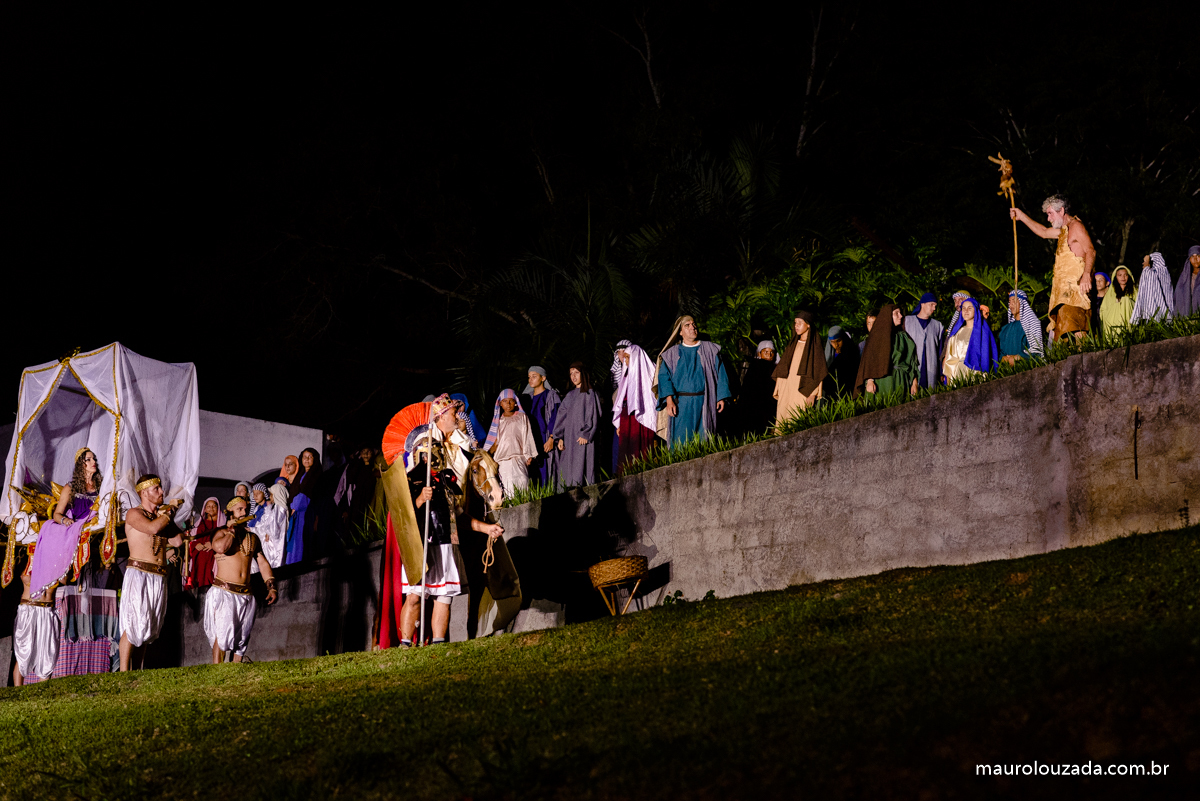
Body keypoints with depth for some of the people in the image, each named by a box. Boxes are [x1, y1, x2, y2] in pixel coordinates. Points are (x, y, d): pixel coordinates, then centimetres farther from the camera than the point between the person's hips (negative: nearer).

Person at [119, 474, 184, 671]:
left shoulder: (161, 516, 20)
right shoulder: (134, 514, -1)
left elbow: (177, 541, 11)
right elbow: (152, 528, -20)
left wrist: (168, 516, 9)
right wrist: (171, 510, -6)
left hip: (159, 577, 7)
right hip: (138, 573, -7)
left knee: (149, 628, 5)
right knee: (133, 625, -12)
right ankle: (124, 673, -11)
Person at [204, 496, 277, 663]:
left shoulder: (252, 537, 18)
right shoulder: (222, 532, 2)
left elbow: (263, 563, 19)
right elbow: (220, 547, -22)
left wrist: (271, 587, 9)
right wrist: (232, 530, -9)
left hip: (246, 595, 6)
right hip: (224, 592, -5)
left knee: (241, 637, 3)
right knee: (222, 631, -17)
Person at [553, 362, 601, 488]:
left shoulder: (590, 394, 1)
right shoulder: (570, 395, 17)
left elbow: (592, 416, -6)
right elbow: (562, 416, 15)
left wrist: (586, 434, -15)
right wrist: (560, 438, 5)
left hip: (583, 440, -6)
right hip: (569, 439, 6)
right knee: (568, 472, 0)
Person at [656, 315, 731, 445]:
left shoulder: (710, 350, 13)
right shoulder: (672, 354, 10)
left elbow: (720, 374, 9)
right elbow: (665, 377, 1)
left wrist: (722, 397, -2)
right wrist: (669, 400, -14)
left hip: (703, 404, 1)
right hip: (681, 404, -1)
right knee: (681, 441, -7)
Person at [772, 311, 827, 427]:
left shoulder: (814, 346, 1)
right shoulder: (793, 344, 19)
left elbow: (818, 373, -5)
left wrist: (812, 394, -14)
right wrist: (779, 391, 11)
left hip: (802, 390, -6)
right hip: (787, 389, 6)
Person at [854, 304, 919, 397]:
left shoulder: (903, 336, 14)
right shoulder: (877, 334, 2)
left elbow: (911, 359, 13)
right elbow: (869, 359, -4)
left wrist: (914, 382, 4)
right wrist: (869, 381, -15)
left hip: (900, 382, 3)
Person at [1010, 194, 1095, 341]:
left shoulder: (1076, 226, -4)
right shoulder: (1064, 229, 24)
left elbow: (1090, 251, -14)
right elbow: (1043, 232, 42)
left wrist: (1086, 274, -28)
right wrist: (1022, 216, 43)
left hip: (1075, 287, -9)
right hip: (1064, 288, 9)